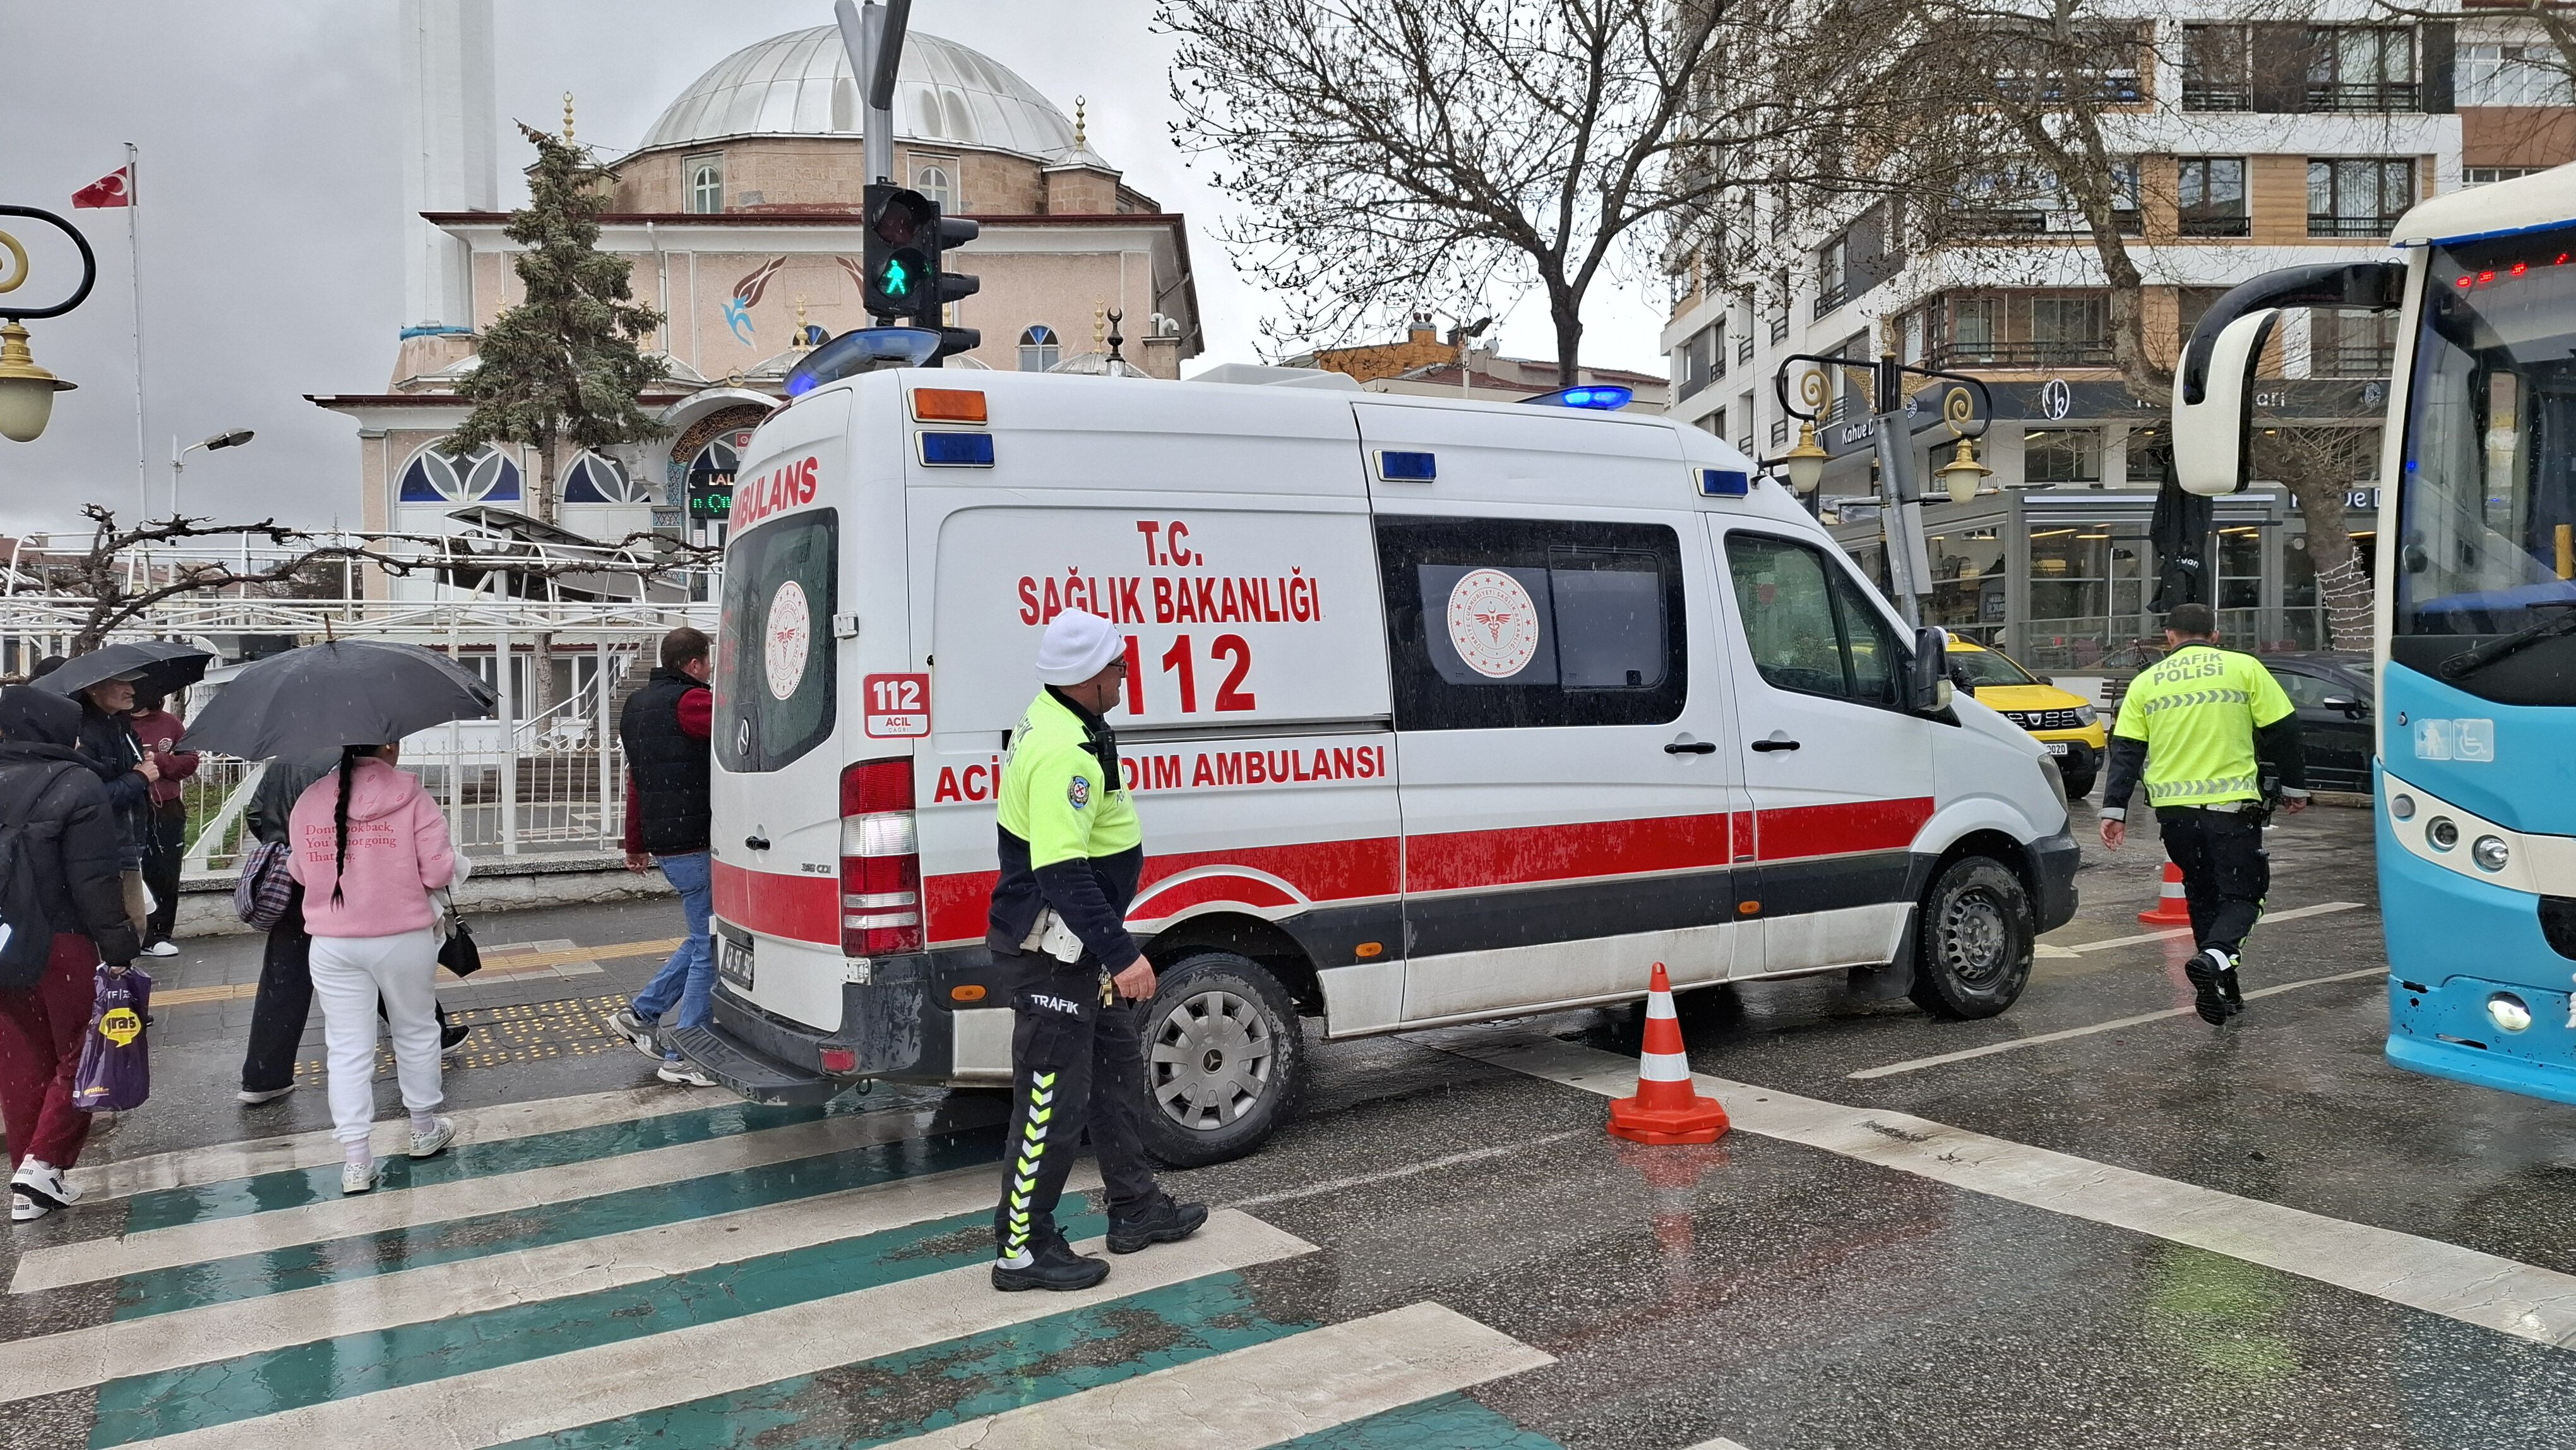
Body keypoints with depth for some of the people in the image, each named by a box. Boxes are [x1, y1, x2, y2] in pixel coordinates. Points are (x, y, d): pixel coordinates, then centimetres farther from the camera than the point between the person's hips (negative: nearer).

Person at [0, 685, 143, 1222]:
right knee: (79, 1055, 8)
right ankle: (44, 1163, -1)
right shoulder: (75, 786, -13)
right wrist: (119, 951, -13)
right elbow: (95, 881, -16)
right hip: (64, 945, -6)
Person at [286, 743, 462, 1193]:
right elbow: (438, 870, -13)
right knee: (416, 1031, 17)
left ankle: (355, 1159, 7)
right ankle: (424, 1130, 32)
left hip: (333, 947, 2)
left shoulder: (308, 801, 0)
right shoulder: (412, 798, -11)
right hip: (403, 940, -2)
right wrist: (459, 865, 9)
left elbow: (299, 869, 9)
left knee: (347, 1049, 7)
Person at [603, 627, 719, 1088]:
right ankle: (683, 1058, 3)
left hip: (664, 840, 10)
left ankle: (641, 1014, 24)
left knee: (705, 938, 21)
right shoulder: (689, 702, -14)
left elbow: (636, 778, 24)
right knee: (711, 946, -2)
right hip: (694, 843, -10)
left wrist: (636, 844, 31)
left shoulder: (637, 705, 16)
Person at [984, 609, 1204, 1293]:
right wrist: (1121, 954, -32)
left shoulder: (1056, 719, 8)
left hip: (1075, 946, 11)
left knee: (1117, 1069, 21)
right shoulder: (1065, 753, -28)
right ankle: (1023, 1249, 12)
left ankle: (1136, 1208, 35)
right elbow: (1063, 873, -33)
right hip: (1052, 950, -11)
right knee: (1054, 1100, -1)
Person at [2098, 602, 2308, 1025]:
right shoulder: (2244, 668, 3)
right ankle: (2214, 958, -22)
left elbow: (2125, 751, 5)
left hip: (2174, 810, 3)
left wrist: (2114, 810, 4)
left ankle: (2224, 991, 18)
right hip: (2232, 805, -3)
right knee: (2241, 895, 5)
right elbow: (2283, 730, 3)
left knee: (2203, 897, 16)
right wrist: (2294, 787, 14)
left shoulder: (2147, 681, 9)